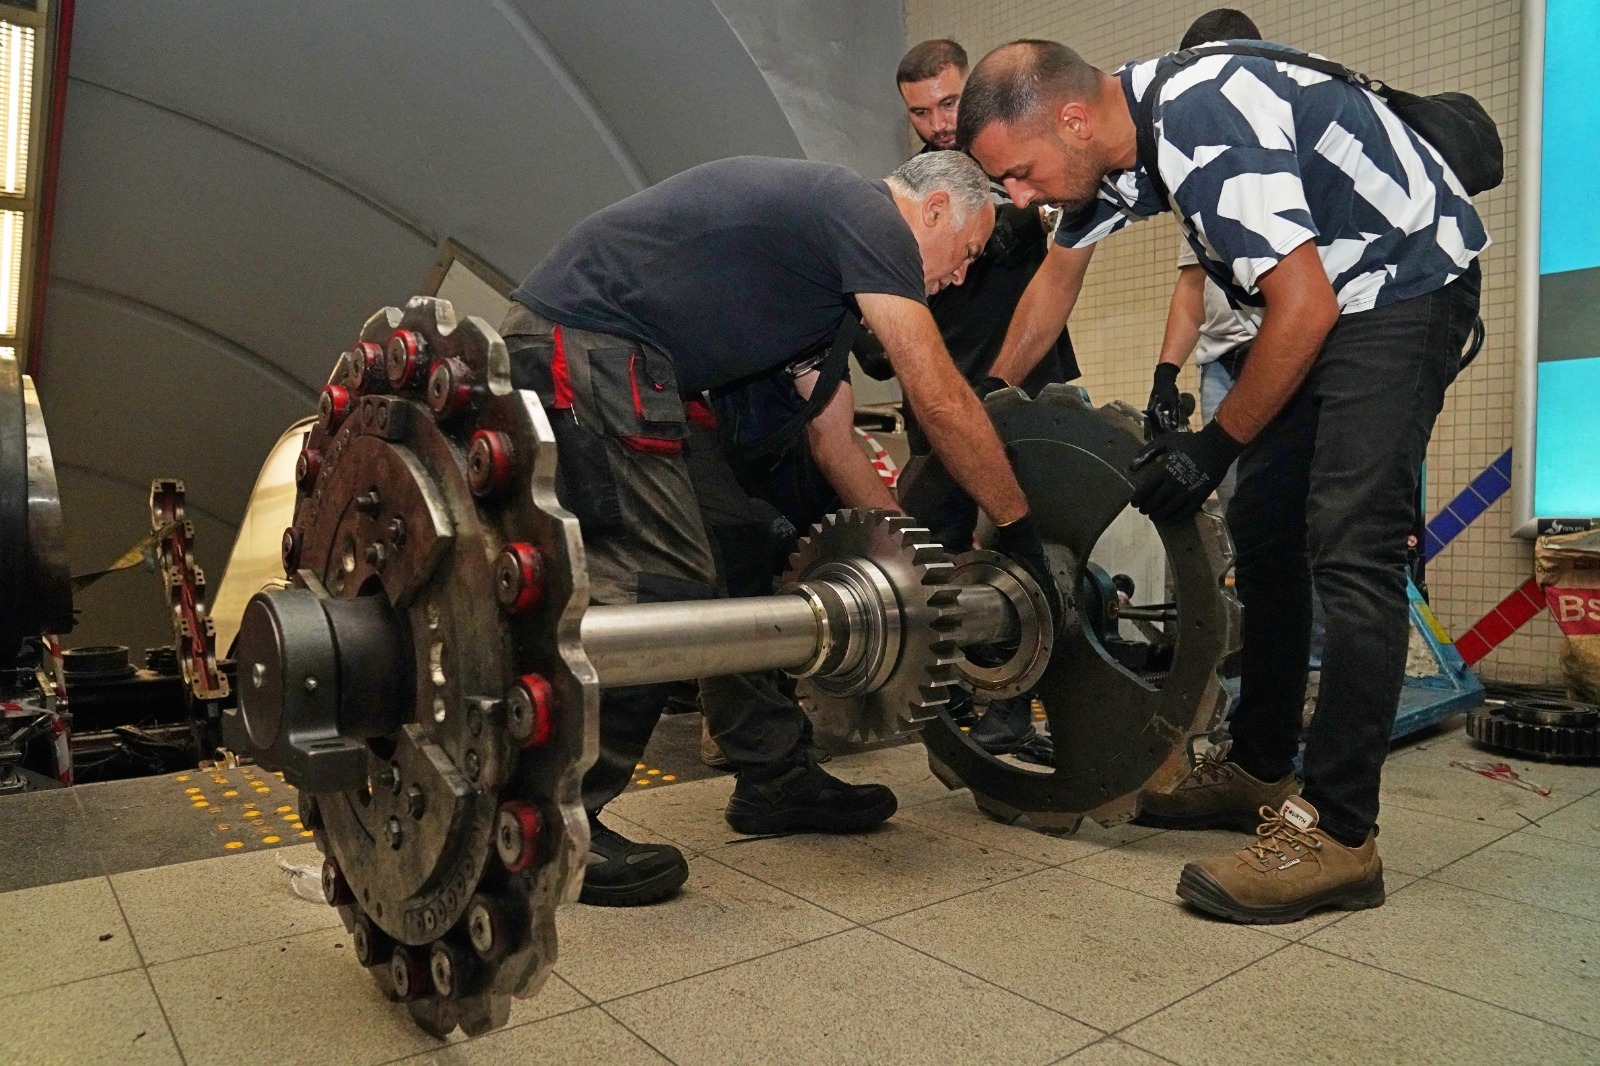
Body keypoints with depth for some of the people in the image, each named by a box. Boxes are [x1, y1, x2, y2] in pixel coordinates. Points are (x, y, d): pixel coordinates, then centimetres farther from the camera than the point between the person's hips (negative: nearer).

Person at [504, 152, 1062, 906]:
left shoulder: (825, 229, 23)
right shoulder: (871, 216, -6)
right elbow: (940, 399, -11)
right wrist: (1020, 532, -1)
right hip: (585, 342, -10)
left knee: (742, 564, 10)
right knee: (654, 584, -12)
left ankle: (776, 779, 19)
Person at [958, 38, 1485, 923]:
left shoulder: (1201, 127, -29)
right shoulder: (1109, 137, -1)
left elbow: (1303, 309, -26)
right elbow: (1057, 278, 13)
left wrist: (1215, 445, -16)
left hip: (1408, 279, -9)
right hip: (1325, 293, 9)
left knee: (1348, 545, -18)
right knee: (1263, 526, 7)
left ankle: (1337, 834, -13)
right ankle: (1259, 768, 18)